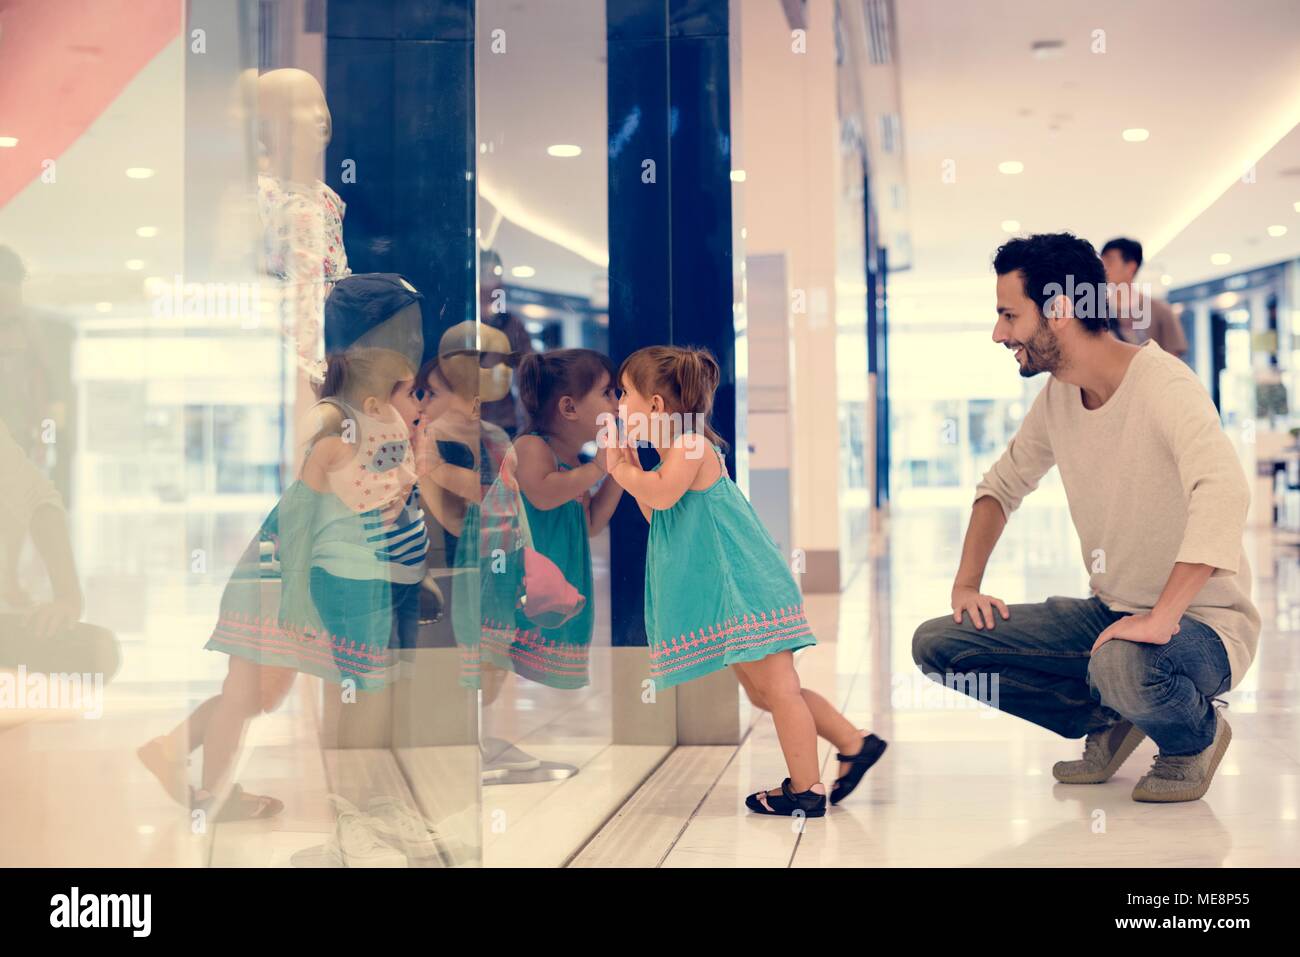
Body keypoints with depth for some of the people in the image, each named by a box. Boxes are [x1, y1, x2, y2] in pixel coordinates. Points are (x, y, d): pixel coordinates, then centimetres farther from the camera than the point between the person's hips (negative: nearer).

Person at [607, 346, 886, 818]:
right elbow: (657, 517, 21)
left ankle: (806, 789, 4)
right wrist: (631, 468, 13)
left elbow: (663, 495, -32)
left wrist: (623, 473, -14)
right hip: (726, 592, 11)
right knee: (761, 691, 15)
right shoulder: (674, 453, 15)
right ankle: (855, 743, 20)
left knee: (777, 686, -3)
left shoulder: (689, 446, -15)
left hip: (745, 585, -11)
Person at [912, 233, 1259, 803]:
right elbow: (1002, 486, 18)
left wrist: (1162, 619, -44)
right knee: (936, 644, -5)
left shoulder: (1163, 385, -21)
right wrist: (966, 582, 4)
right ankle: (1107, 721, 10)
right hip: (1110, 611, 7)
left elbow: (1223, 492, -38)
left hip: (1203, 622, -7)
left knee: (1126, 665, -41)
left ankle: (1195, 735, -4)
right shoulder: (1057, 398, 3)